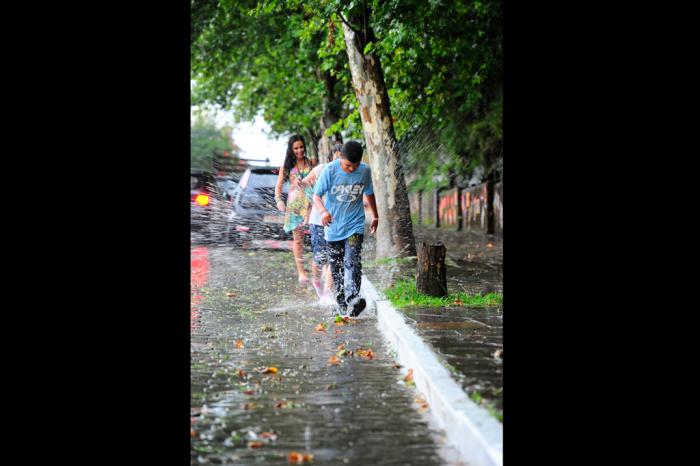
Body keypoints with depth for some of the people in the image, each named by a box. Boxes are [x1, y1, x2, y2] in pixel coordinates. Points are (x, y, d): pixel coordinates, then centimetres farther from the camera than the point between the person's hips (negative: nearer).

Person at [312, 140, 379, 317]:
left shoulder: (365, 171, -5)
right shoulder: (330, 170, -12)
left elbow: (369, 193, 13)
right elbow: (316, 195, -12)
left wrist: (375, 216, 25)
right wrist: (323, 211, -33)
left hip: (355, 225, 0)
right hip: (333, 226, 0)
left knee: (353, 261, -20)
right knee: (336, 267, 8)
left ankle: (353, 299, -32)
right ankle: (341, 304, 19)